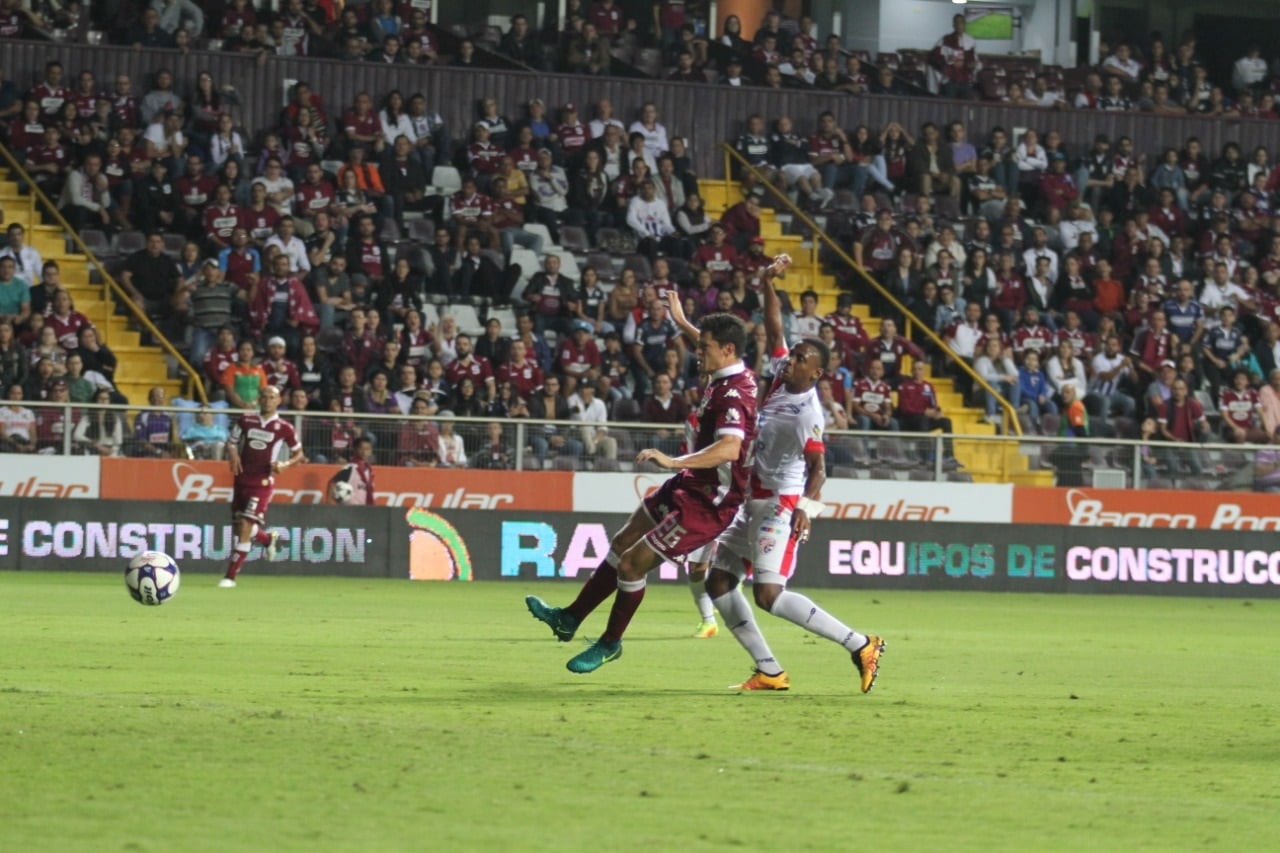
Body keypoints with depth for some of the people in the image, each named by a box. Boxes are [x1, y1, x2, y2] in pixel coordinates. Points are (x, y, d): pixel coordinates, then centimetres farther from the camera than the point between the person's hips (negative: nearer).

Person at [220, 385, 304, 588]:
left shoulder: (284, 428, -3)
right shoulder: (246, 420, 5)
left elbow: (298, 453, 8)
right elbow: (231, 442, 13)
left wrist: (285, 465, -12)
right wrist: (233, 455, -9)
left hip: (263, 482, -4)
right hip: (242, 479, 4)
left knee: (246, 527, -13)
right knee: (240, 527, 12)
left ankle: (231, 576, -8)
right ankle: (268, 539, 45)